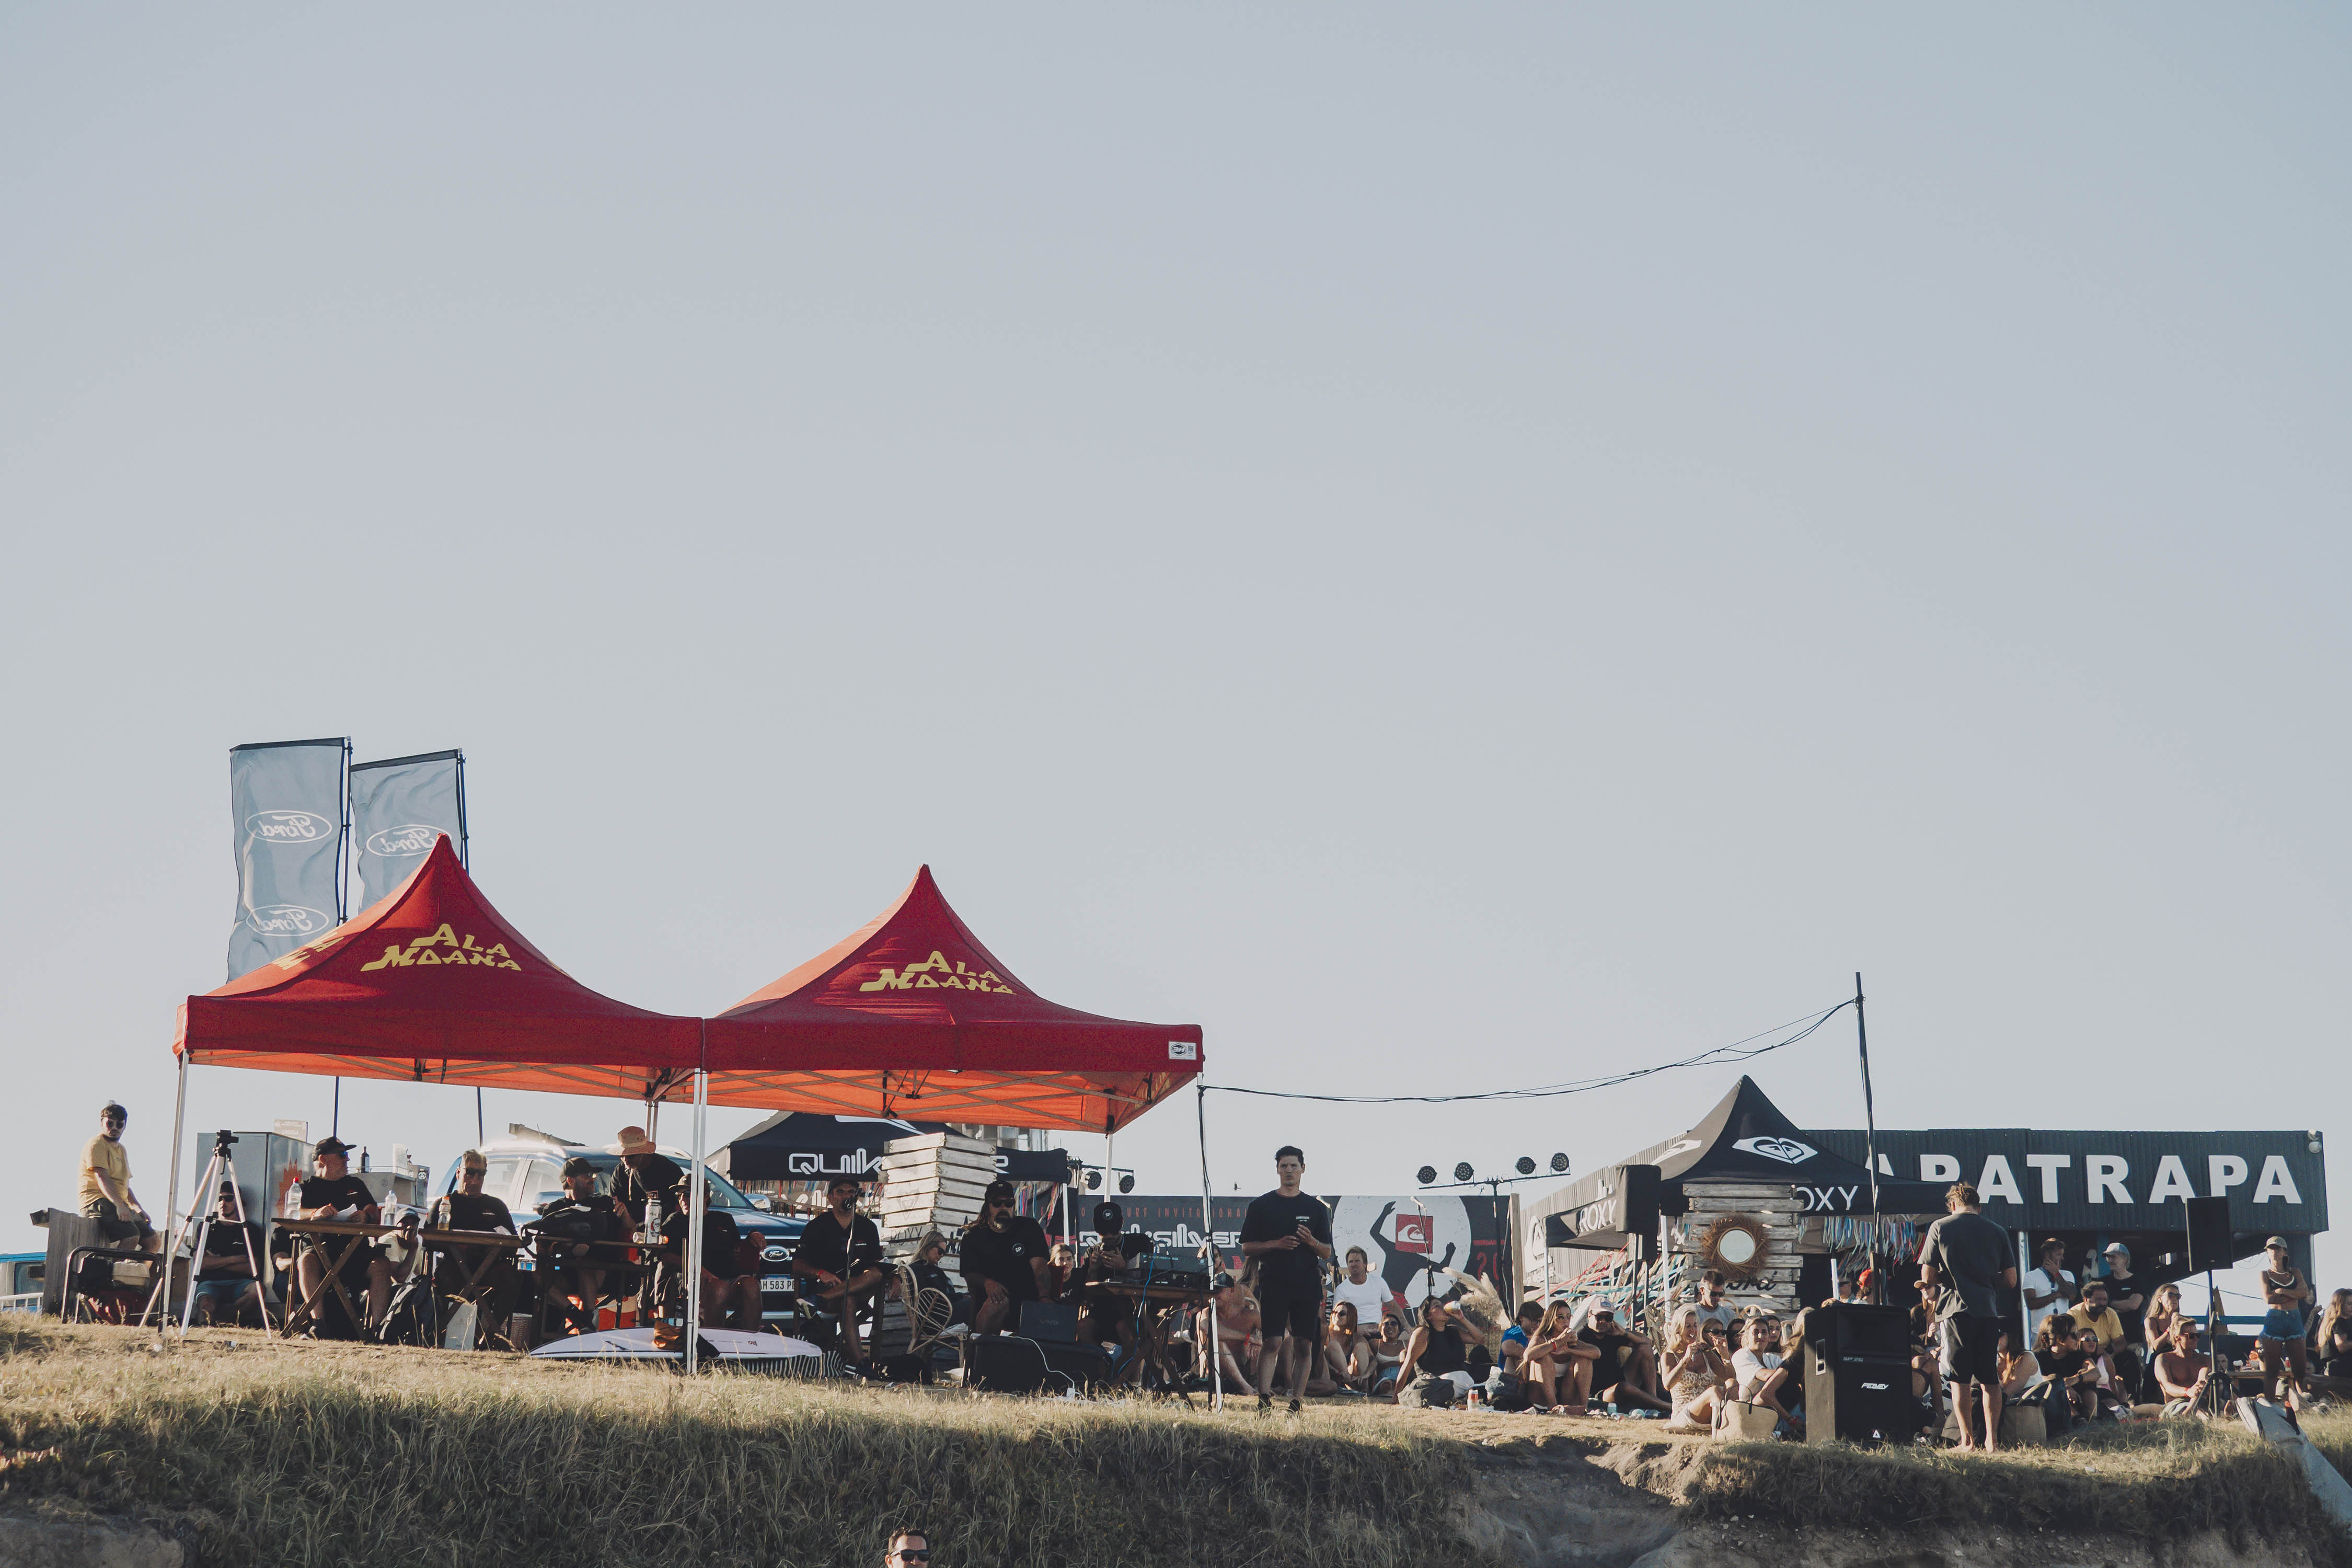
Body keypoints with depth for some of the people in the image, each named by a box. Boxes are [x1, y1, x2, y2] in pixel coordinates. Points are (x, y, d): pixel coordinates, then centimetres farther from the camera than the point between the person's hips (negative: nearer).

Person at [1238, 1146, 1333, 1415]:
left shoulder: (1317, 1208, 13)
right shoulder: (1261, 1206, 8)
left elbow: (1327, 1253, 12)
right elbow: (1247, 1248, 5)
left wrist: (1311, 1242, -9)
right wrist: (1277, 1244, -10)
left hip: (1308, 1285, 2)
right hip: (1274, 1284, -2)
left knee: (1303, 1345, 0)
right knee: (1273, 1342, -12)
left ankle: (1295, 1401, 5)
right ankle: (1264, 1400, -14)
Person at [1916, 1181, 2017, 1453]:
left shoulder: (1940, 1227, 2)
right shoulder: (1997, 1231, 9)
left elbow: (1927, 1276, -1)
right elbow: (2011, 1280, 9)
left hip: (1956, 1308, -3)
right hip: (1989, 1309, 3)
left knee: (1960, 1379, 1)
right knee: (1990, 1379, 8)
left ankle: (1966, 1441, -2)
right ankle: (1992, 1440, 6)